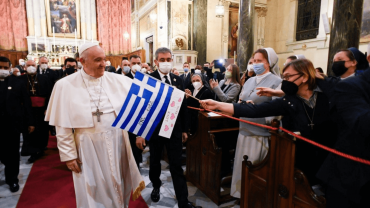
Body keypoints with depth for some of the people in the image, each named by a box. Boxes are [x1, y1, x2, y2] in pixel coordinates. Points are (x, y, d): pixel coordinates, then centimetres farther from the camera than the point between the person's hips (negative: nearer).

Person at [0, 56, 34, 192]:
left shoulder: (17, 83, -1)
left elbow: (26, 103, -1)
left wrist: (30, 122, -3)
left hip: (13, 124, -2)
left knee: (13, 152, 8)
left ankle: (12, 179, 24)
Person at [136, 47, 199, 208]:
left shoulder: (178, 80, 2)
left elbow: (183, 106, 5)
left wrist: (184, 129, 7)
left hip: (175, 129, 1)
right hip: (154, 129, -1)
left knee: (176, 166, 6)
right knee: (155, 162, 20)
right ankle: (156, 186, 48)